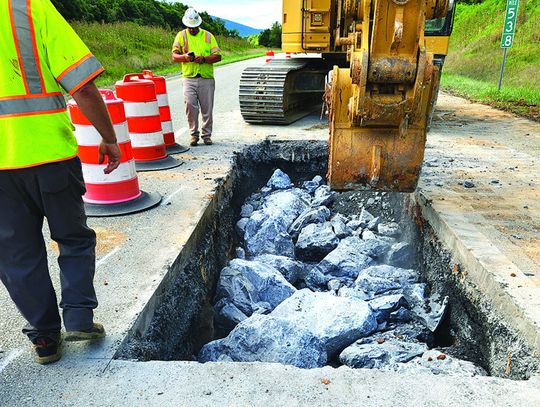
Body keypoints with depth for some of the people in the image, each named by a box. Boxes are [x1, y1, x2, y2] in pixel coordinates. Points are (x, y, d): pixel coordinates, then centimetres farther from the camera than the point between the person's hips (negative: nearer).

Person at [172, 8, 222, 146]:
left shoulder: (208, 36, 10)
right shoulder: (181, 35, 10)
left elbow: (218, 56, 4)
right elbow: (174, 56, 5)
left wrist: (204, 59, -14)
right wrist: (185, 57, -16)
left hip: (206, 78, 0)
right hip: (189, 78, 0)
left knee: (207, 109, 2)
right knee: (190, 105, -13)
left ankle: (207, 135, 14)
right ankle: (194, 134, 2)